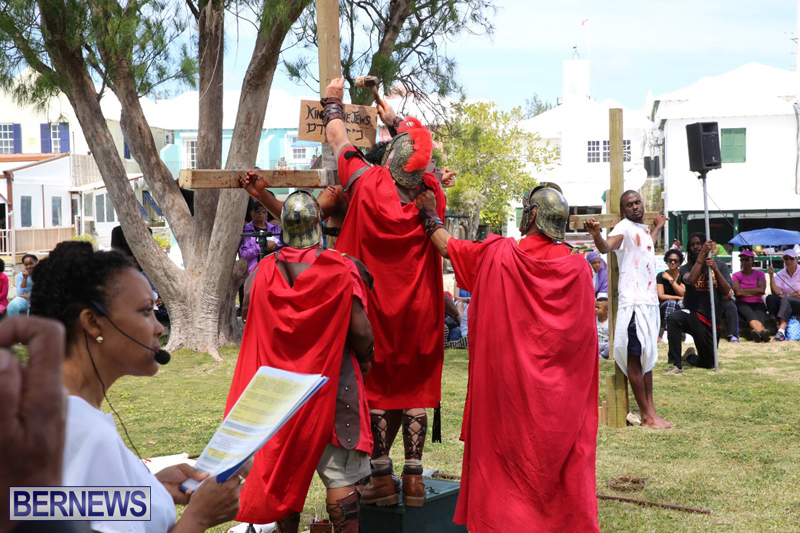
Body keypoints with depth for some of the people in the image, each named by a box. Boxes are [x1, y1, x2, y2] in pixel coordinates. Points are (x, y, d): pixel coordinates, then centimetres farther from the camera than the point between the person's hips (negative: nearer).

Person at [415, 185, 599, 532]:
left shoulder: (498, 254, -9)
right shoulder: (578, 268, -4)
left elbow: (446, 246, 3)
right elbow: (586, 333, 3)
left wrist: (429, 213, 17)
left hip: (507, 382, -1)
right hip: (561, 388, 2)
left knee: (509, 452, 8)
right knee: (562, 452, 10)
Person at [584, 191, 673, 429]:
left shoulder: (643, 229, 17)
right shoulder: (624, 228, -10)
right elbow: (606, 247, -31)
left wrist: (657, 227, 51)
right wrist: (595, 234, -52)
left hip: (650, 301, 9)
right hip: (633, 302, -9)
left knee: (647, 358, 13)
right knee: (635, 359, -4)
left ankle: (652, 411, 19)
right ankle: (646, 416, 0)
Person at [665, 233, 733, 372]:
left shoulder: (720, 265, 5)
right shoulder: (686, 267, 4)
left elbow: (727, 292, -7)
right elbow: (690, 280, -21)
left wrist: (715, 269, -19)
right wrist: (702, 254, -22)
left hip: (713, 320, 2)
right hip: (692, 314, -2)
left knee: (708, 364, 6)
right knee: (674, 318, -38)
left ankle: (690, 356, 43)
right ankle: (676, 364, -26)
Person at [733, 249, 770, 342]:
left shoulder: (759, 274, 16)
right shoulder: (736, 275, 14)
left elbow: (762, 290, -3)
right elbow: (737, 292, -4)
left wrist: (743, 290, 0)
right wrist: (755, 292, 0)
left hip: (758, 303, 1)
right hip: (742, 303, -1)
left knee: (759, 316, -36)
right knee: (750, 314, -38)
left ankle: (756, 332, -70)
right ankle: (762, 331, -69)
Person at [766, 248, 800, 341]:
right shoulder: (780, 275, 7)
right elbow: (776, 292, -10)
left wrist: (785, 295, -8)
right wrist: (771, 276, -16)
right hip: (784, 304, 4)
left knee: (785, 300, -35)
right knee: (770, 298, -25)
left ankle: (781, 331, -46)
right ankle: (779, 326, -35)